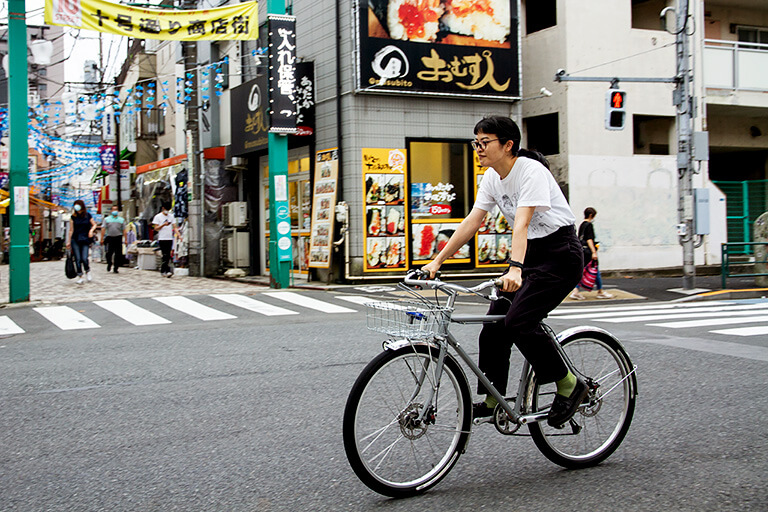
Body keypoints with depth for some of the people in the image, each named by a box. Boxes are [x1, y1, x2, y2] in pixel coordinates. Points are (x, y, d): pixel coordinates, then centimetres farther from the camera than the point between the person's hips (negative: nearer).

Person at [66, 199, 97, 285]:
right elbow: (71, 230, 9)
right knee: (78, 259, -2)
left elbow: (94, 225, 15)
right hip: (75, 240, 1)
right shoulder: (73, 217, 4)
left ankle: (88, 271, 16)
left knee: (84, 258, -13)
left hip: (85, 240, -1)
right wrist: (69, 242, 9)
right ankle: (80, 276, 8)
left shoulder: (88, 215, 3)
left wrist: (91, 230, -6)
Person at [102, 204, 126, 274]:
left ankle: (115, 268, 8)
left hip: (118, 237, 1)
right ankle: (109, 264, 20)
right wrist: (102, 239, -3)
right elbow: (103, 229, 5)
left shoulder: (121, 220, 14)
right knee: (109, 253, -7)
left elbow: (124, 230, 11)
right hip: (109, 237, -1)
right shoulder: (107, 219, 10)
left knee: (118, 254, -2)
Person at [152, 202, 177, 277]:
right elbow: (156, 228, -2)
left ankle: (163, 271, 14)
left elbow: (174, 227, 12)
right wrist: (163, 225, -17)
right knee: (166, 255, -12)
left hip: (170, 238, 4)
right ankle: (167, 271, -16)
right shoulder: (158, 217, 2)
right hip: (162, 239, -4)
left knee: (167, 255, 5)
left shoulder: (171, 216, 14)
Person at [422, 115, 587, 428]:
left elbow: (522, 223, -34)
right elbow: (472, 222, 2)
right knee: (495, 323, 0)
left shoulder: (531, 171, -20)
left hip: (560, 255, -8)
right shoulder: (492, 177, 4)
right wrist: (437, 261, -2)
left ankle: (569, 385, -3)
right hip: (531, 253, 8)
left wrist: (515, 269, -46)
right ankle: (491, 399, 11)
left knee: (519, 321, -21)